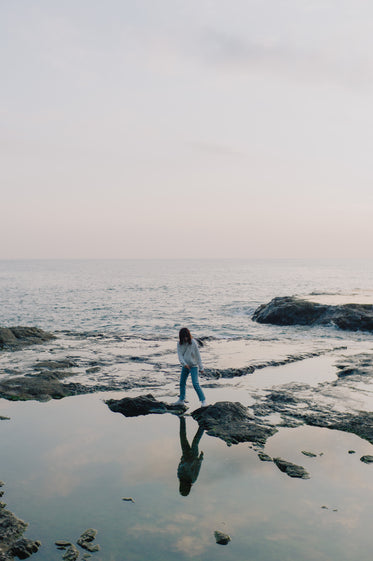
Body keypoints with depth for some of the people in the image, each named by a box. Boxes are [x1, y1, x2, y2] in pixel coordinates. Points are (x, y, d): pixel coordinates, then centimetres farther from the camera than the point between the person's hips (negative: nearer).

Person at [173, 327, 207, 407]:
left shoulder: (193, 343, -15)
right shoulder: (179, 343, -4)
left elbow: (198, 355, -10)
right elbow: (180, 355, -9)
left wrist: (201, 367, -8)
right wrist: (184, 364, -26)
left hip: (193, 366, -5)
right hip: (185, 366, 5)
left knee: (195, 383, -12)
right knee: (182, 383, 13)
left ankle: (203, 400, -3)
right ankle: (181, 400, 28)